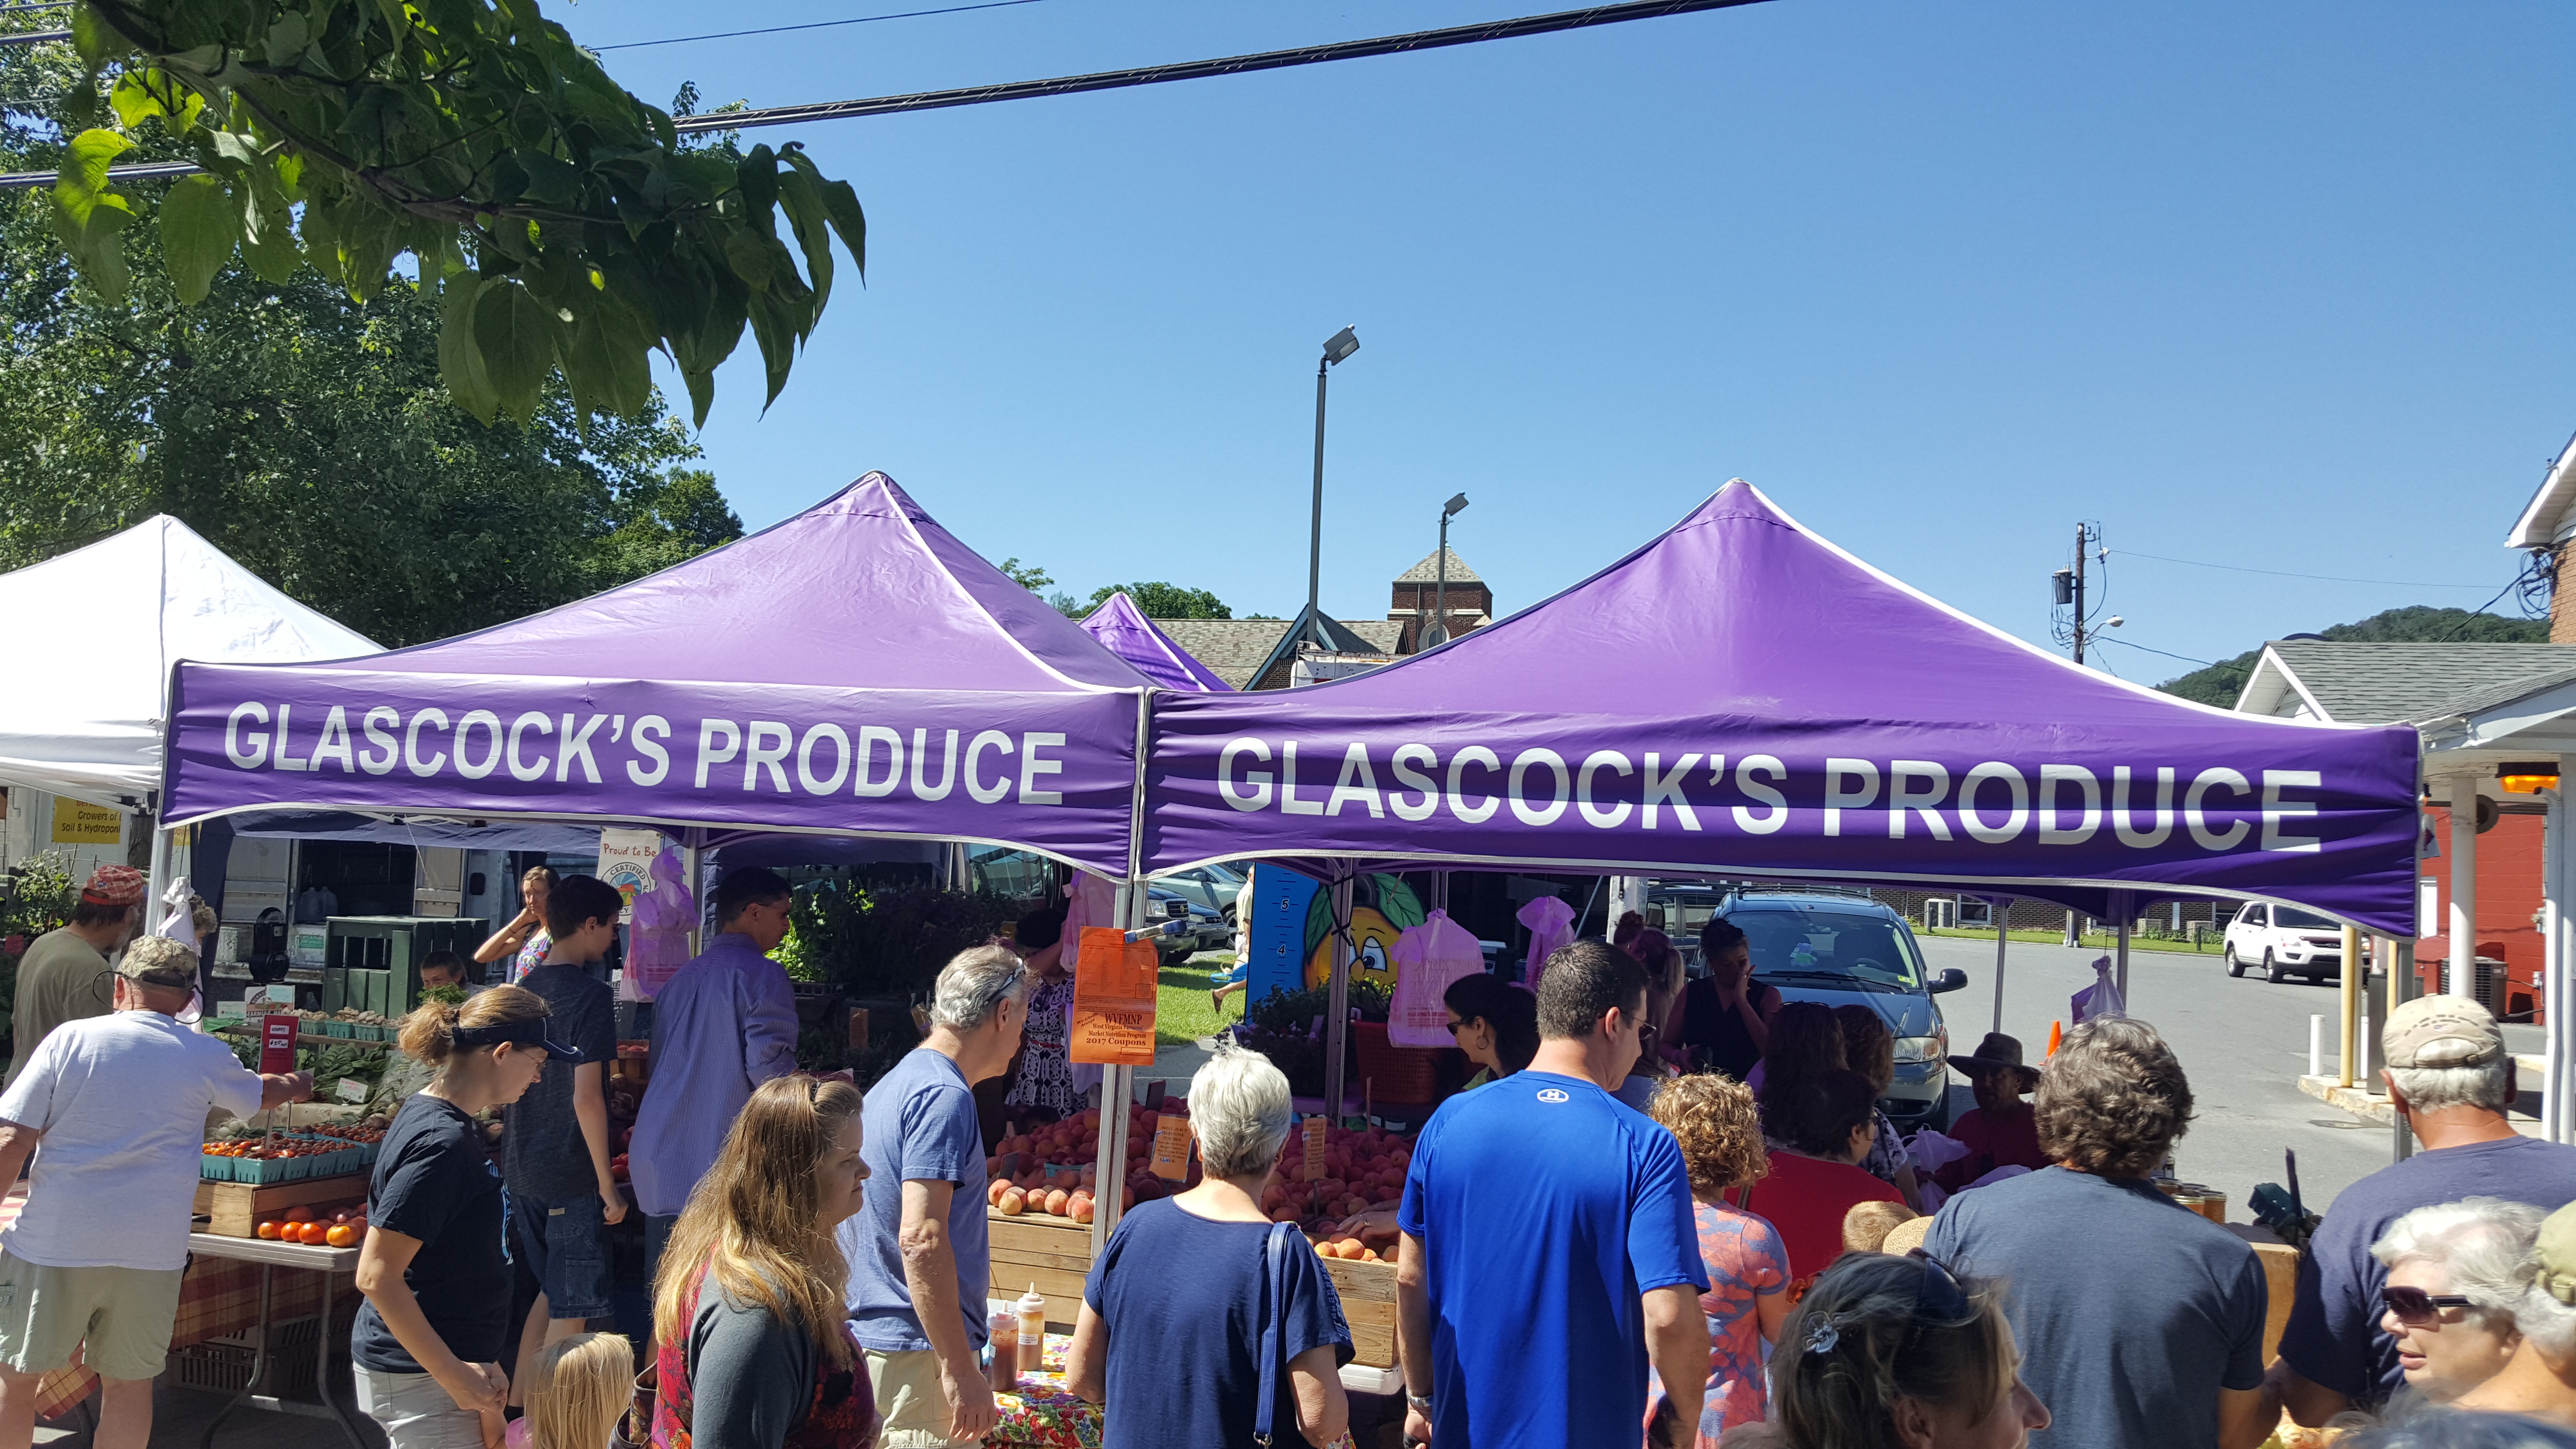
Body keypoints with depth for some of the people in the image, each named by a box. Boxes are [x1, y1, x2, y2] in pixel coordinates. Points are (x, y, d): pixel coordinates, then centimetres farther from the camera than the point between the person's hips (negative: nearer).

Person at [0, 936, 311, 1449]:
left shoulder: (70, 1038, -3)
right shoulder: (206, 1057, 2)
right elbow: (262, 1093, 23)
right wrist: (297, 1086, 45)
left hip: (52, 1242, -1)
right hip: (150, 1252, 1)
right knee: (128, 1383, 13)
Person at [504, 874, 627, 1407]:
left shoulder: (525, 989, 8)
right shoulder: (589, 996, -16)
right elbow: (586, 1098, -20)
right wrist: (608, 1184, -13)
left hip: (523, 1169, 8)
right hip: (571, 1178, -8)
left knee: (551, 1293, 23)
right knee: (570, 1311, 3)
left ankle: (515, 1408, 29)